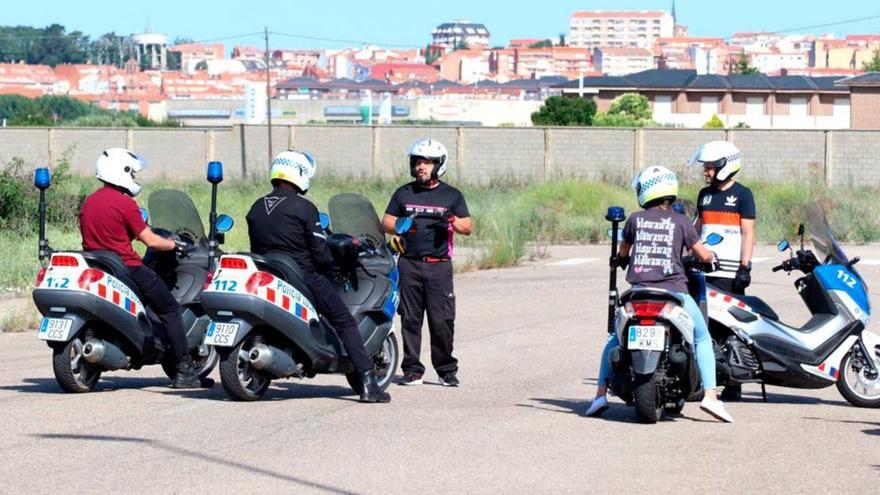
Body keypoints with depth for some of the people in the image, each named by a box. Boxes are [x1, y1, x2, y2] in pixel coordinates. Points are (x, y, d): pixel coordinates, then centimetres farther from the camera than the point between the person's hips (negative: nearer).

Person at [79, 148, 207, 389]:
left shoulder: (88, 202, 11)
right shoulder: (125, 203, -12)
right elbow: (150, 241, -12)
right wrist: (174, 244, 5)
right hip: (126, 267, -8)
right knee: (171, 310, 2)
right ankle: (184, 371, -4)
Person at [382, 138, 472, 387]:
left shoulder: (452, 195, 10)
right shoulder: (403, 193, 14)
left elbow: (468, 227, 7)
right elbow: (386, 221, 14)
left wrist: (452, 221, -14)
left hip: (439, 265, -2)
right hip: (409, 262, 2)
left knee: (442, 320, -7)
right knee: (410, 319, 2)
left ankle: (447, 370, 2)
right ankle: (412, 369, 7)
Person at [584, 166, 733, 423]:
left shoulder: (635, 219, 8)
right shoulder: (680, 221, 3)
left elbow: (622, 253, 25)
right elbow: (704, 256, 6)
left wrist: (623, 260, 48)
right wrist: (710, 257, 29)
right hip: (673, 291, -2)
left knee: (615, 338, 22)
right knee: (703, 339, 14)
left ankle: (601, 394, 12)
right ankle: (710, 395, -3)